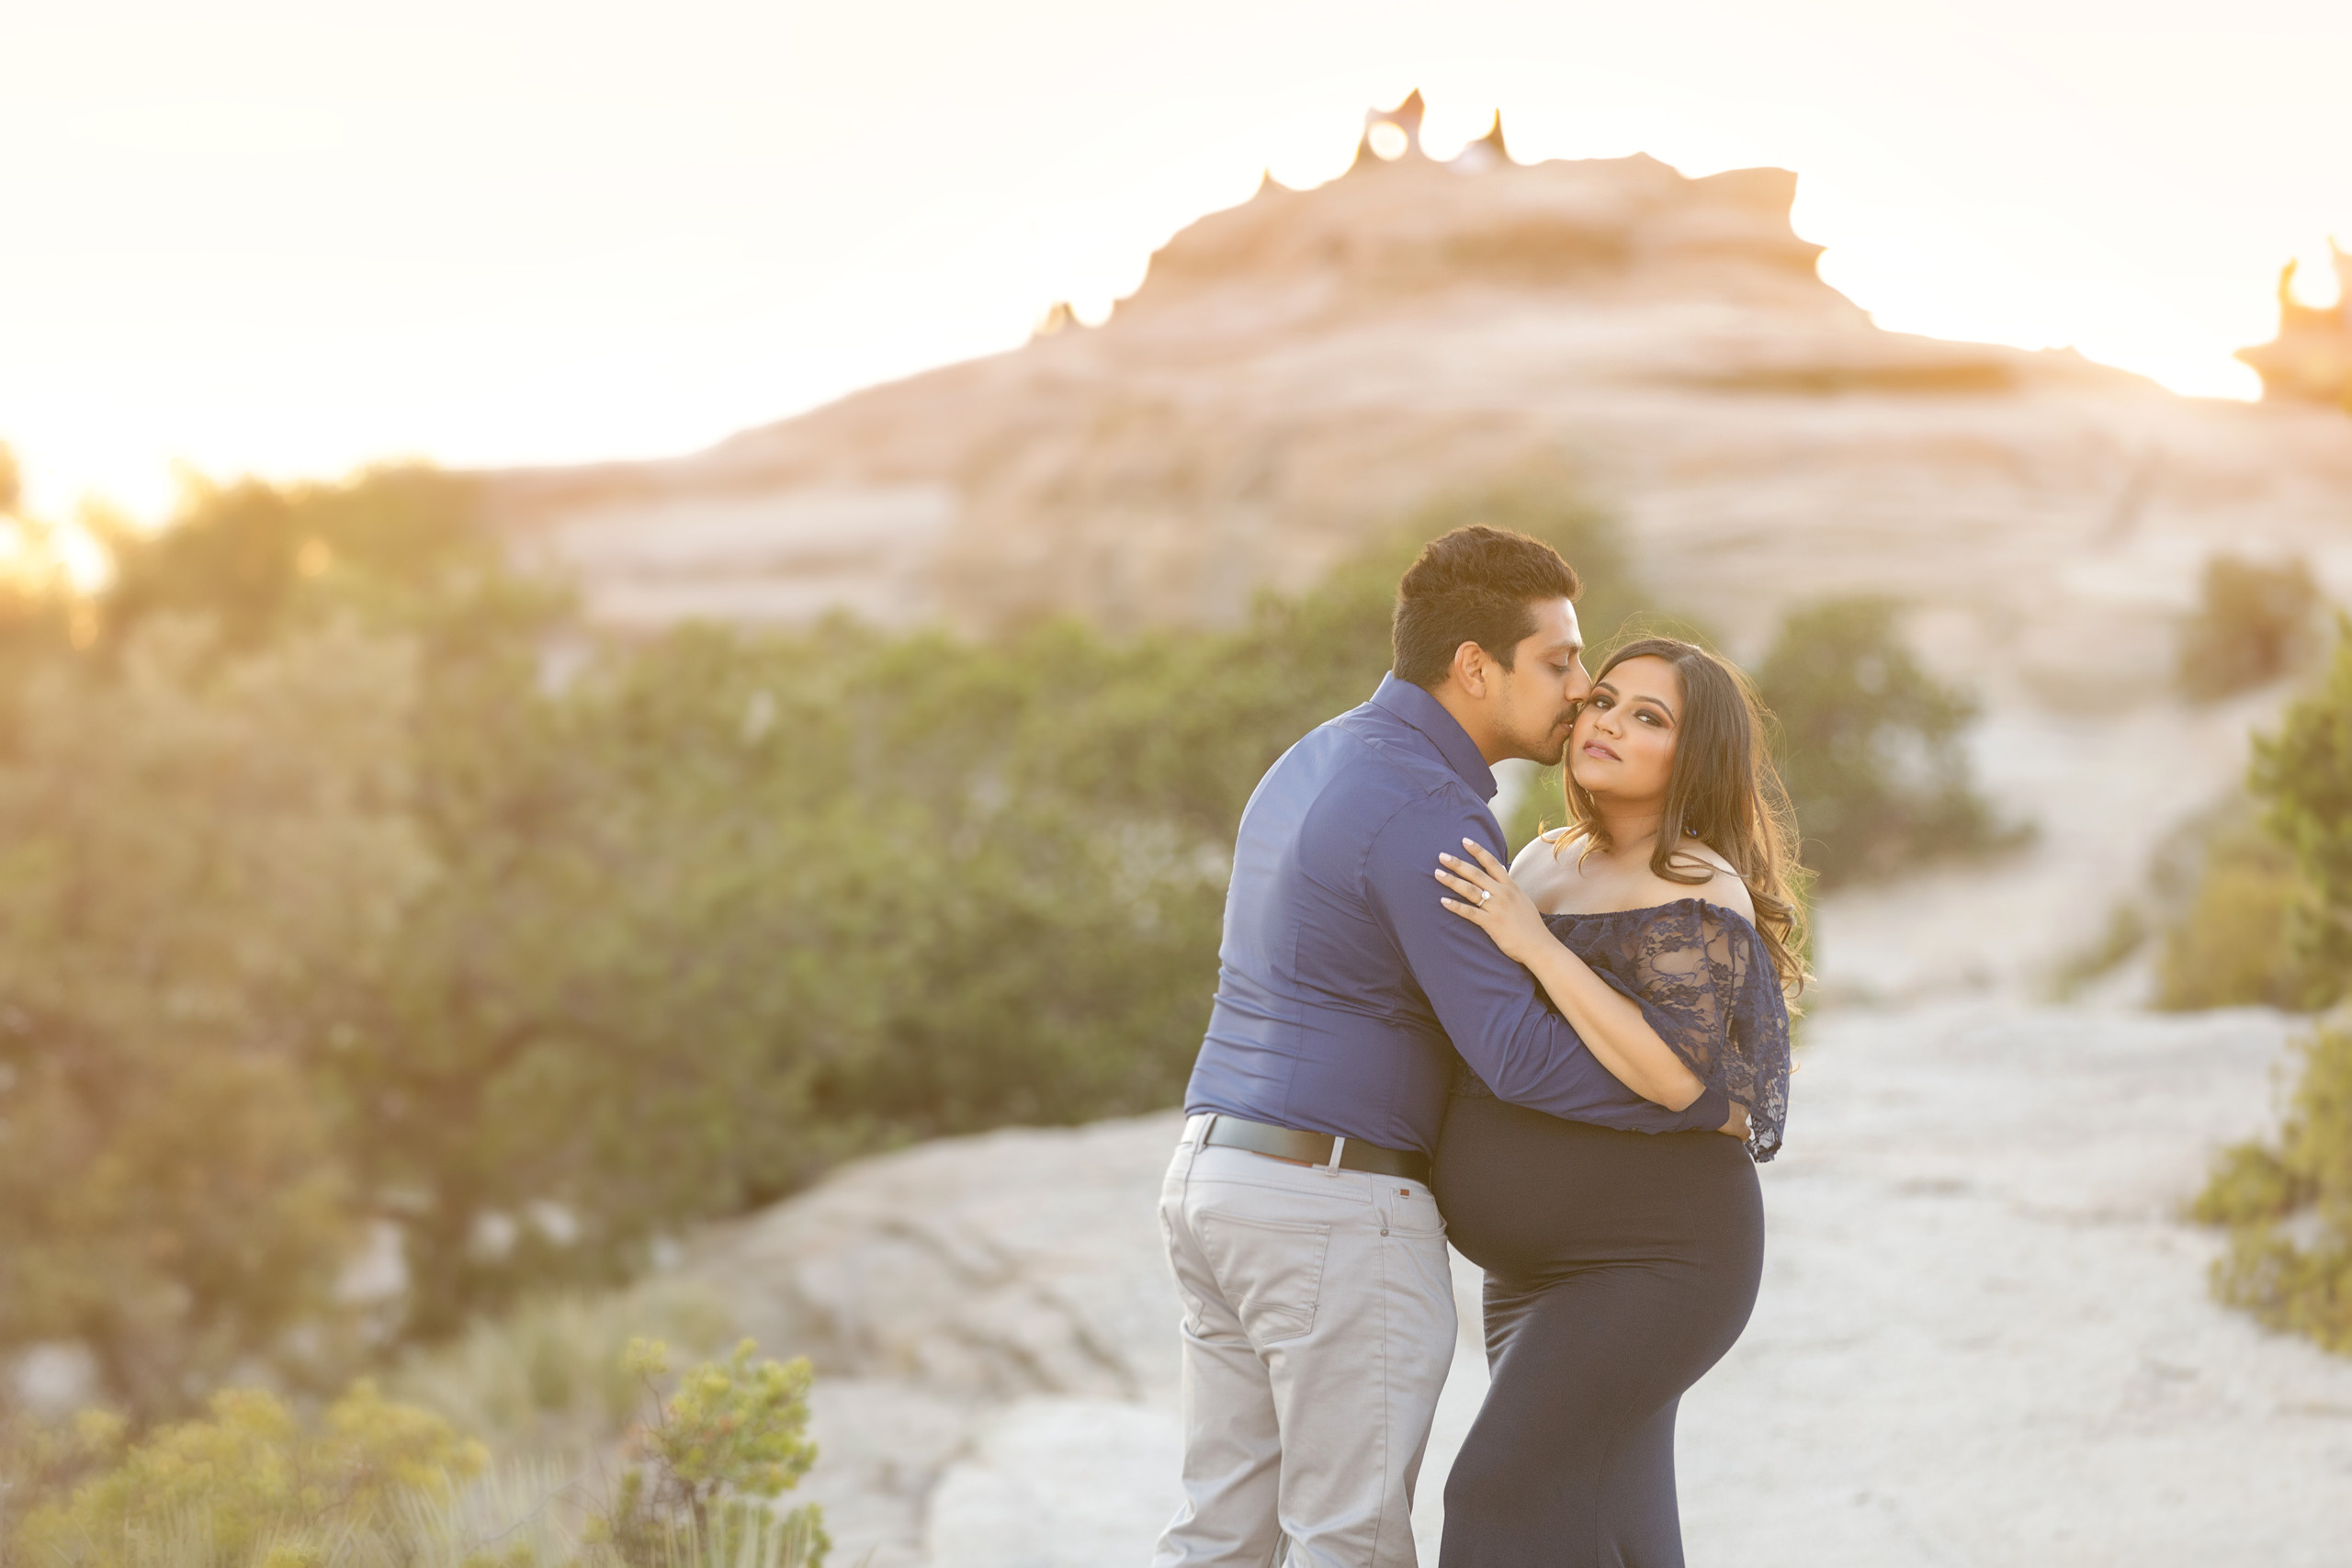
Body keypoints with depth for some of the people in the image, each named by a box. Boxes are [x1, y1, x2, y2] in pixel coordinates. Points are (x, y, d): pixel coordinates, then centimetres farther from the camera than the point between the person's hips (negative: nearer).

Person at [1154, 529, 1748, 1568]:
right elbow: (1516, 1055, -21)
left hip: (1220, 1182, 9)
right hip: (1339, 1217, -9)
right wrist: (1706, 1104, -7)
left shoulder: (1313, 770, 14)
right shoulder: (1425, 815, -17)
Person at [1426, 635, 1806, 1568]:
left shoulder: (1697, 889, -14)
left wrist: (1536, 944, -27)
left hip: (1654, 1262, -9)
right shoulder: (1550, 861, 11)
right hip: (1542, 1267, 9)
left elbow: (1674, 1073, -27)